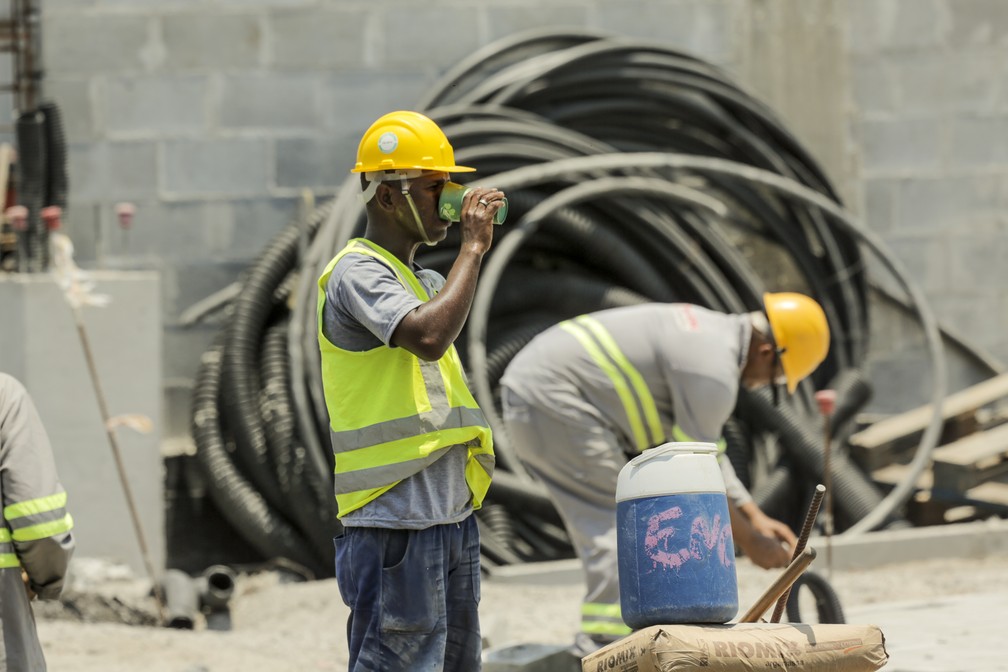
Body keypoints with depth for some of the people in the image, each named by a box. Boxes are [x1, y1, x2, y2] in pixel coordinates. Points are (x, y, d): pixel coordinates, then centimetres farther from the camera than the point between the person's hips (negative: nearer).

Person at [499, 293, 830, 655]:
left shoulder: (712, 332, 16)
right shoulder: (713, 369, -17)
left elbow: (705, 452, 23)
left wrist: (755, 516, 20)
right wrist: (750, 542, -2)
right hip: (552, 403, -11)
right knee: (619, 525, -11)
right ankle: (603, 646, -18)